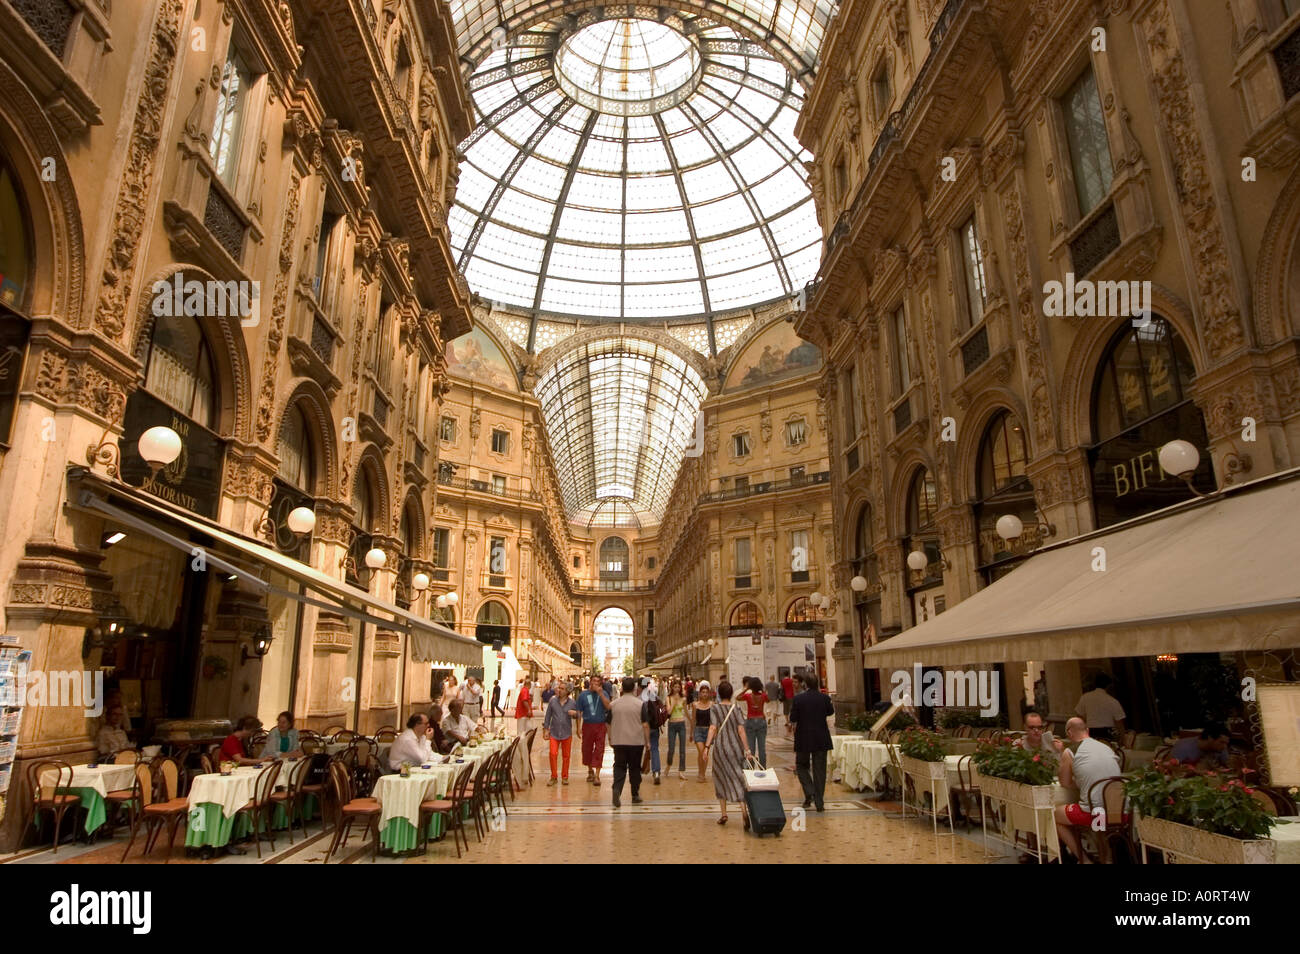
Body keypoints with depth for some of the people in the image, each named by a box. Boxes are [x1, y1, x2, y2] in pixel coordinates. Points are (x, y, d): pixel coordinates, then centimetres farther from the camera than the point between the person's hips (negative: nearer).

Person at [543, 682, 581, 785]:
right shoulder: (552, 701, 0)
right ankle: (554, 777, 6)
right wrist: (546, 729, 3)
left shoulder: (572, 703, 0)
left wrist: (575, 713, -14)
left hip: (567, 733, 0)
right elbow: (548, 716, 6)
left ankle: (565, 777, 19)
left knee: (566, 756, 6)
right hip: (554, 732, 0)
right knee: (553, 754, -8)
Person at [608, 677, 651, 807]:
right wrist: (647, 741, 2)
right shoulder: (640, 704, -7)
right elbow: (645, 724, -7)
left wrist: (610, 739, 19)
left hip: (618, 741, 1)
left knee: (619, 767, 4)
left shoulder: (613, 704, 1)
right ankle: (635, 795, 21)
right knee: (635, 768, 12)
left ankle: (616, 789, -19)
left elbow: (609, 724, 7)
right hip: (636, 741, -1)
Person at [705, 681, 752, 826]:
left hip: (720, 747, -1)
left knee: (721, 779, 14)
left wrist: (707, 746, -16)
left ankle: (724, 814, 16)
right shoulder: (736, 707, 1)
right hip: (736, 746, 1)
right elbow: (740, 730, -2)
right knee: (738, 779, 1)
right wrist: (746, 749, 0)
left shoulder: (714, 708, -3)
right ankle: (744, 810, -20)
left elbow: (713, 728, -14)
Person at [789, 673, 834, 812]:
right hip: (821, 739, 2)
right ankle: (819, 803, 10)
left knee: (802, 766, 16)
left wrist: (793, 728, 14)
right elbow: (830, 712, 14)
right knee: (819, 770, 9)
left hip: (803, 739, -2)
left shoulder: (797, 699, -11)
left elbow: (793, 720, -7)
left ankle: (809, 793, -4)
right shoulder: (825, 698, -5)